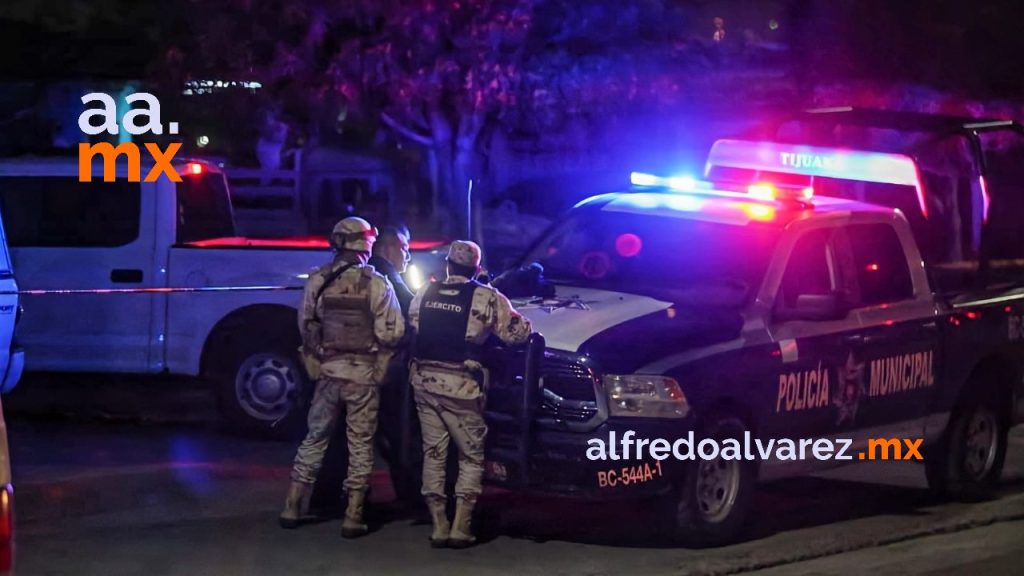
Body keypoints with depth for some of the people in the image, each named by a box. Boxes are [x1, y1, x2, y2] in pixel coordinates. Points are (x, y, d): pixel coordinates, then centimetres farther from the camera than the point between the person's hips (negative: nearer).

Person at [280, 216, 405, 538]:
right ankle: (353, 517, 3)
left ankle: (293, 508, 15)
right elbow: (392, 333, -12)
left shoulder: (318, 281, -3)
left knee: (315, 437, 14)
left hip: (329, 369, 2)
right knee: (360, 443, 5)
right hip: (365, 373, -2)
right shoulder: (377, 284, -11)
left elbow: (306, 326, 4)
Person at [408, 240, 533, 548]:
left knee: (433, 453, 10)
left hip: (424, 381, 4)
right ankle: (460, 527, -1)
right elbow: (516, 333, -5)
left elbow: (412, 326, 17)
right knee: (471, 456, 6)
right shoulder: (487, 298, -4)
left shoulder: (424, 295, 9)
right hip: (460, 385, -4)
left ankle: (439, 526, 7)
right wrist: (527, 327, 18)